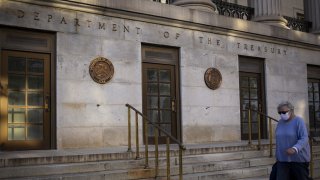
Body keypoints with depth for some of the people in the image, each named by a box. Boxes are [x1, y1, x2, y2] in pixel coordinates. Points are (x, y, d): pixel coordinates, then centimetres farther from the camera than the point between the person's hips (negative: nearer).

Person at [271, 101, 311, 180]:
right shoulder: (280, 122, 9)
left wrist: (295, 149, -37)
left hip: (299, 159, -5)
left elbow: (304, 138, -20)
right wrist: (277, 156, 16)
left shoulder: (298, 121, -9)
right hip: (282, 160, 5)